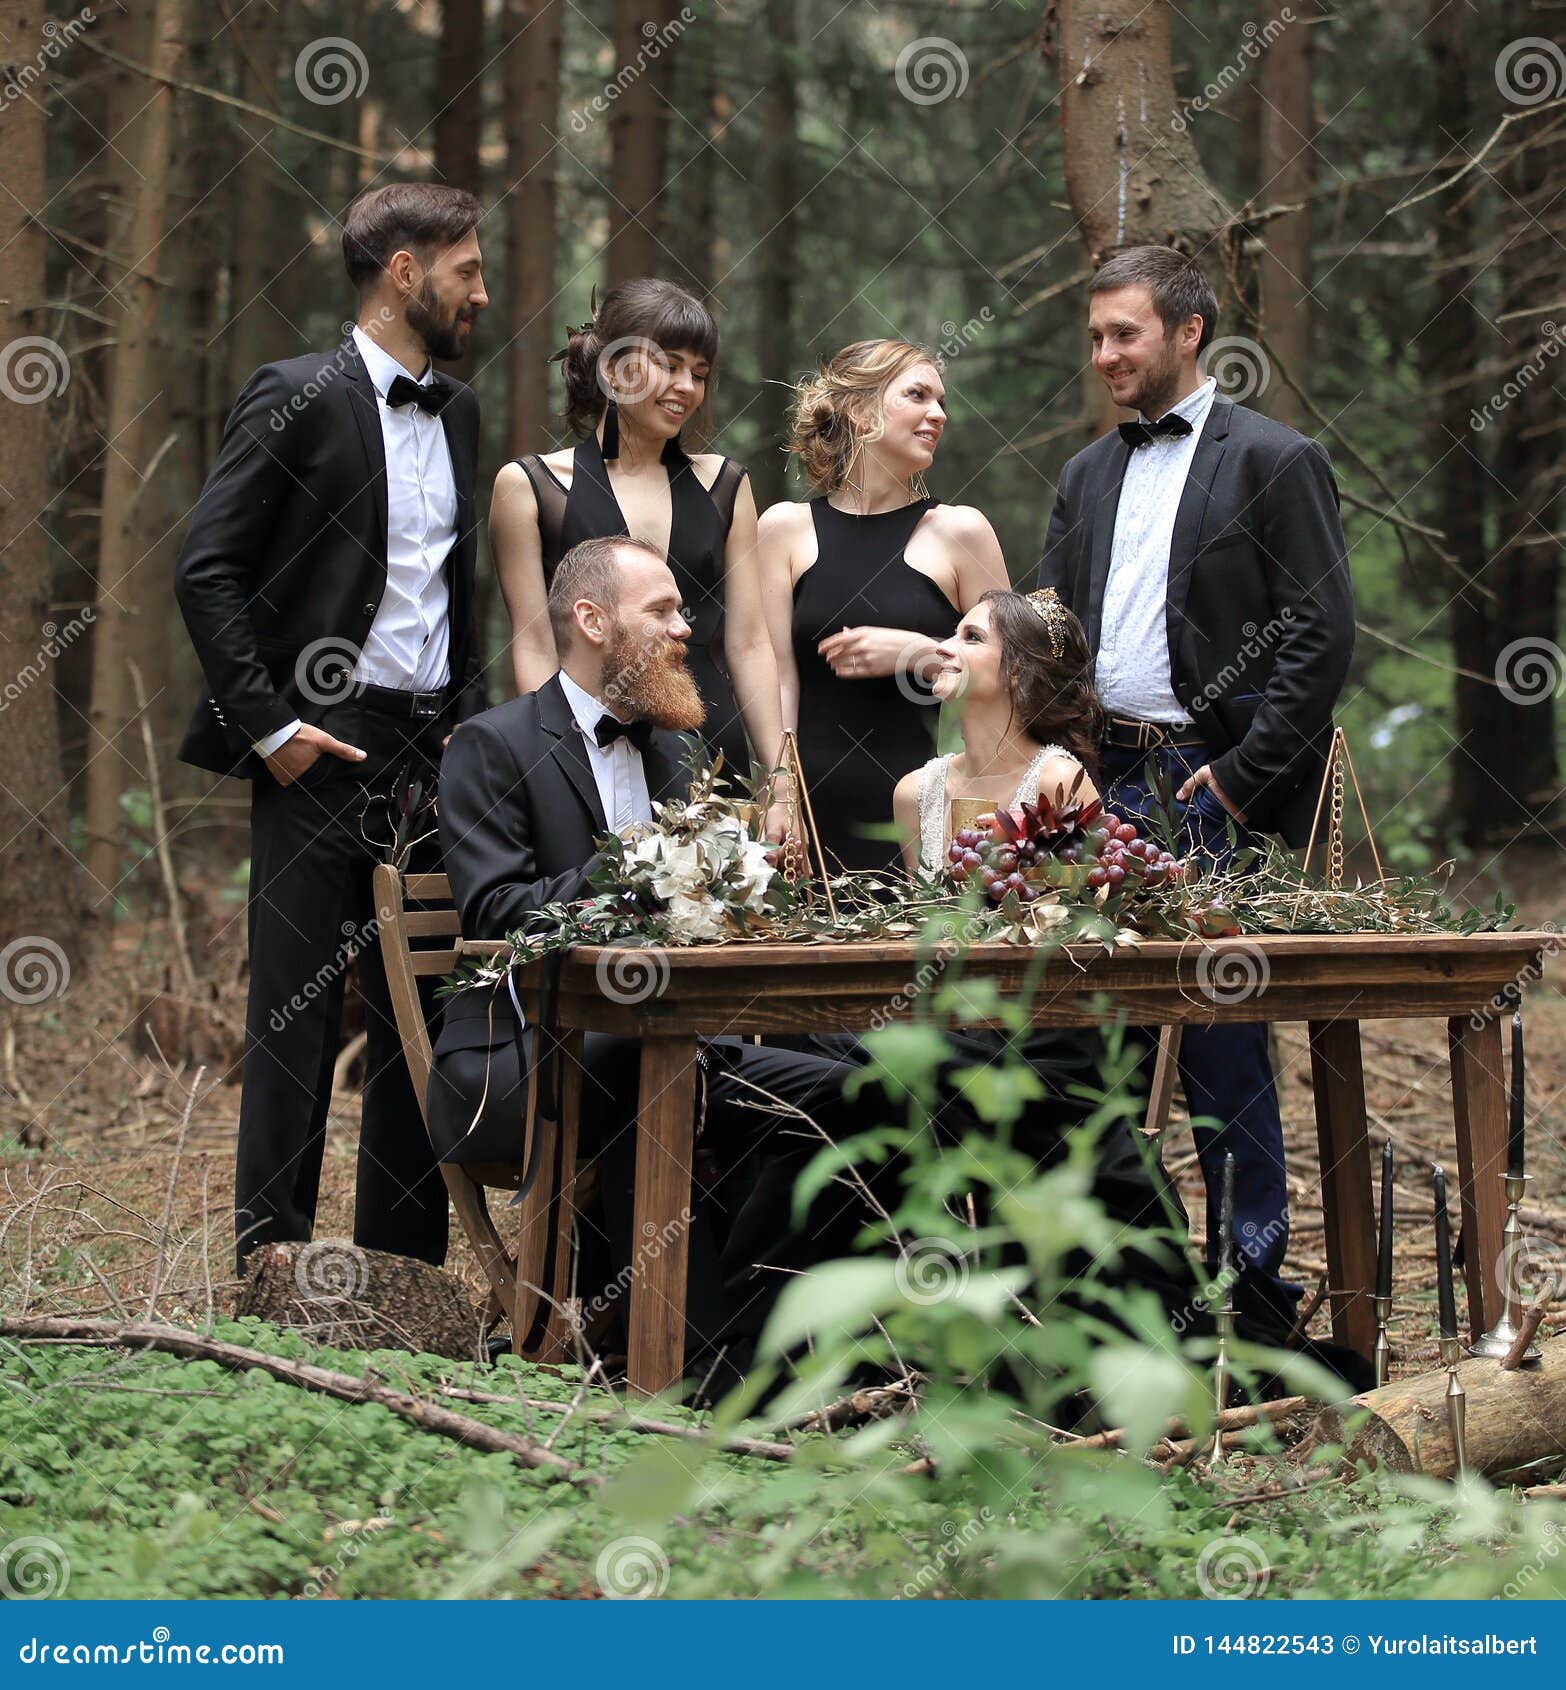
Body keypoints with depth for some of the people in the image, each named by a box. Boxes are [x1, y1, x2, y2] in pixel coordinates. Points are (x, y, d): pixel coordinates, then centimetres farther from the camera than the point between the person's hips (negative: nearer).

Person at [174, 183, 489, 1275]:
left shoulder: (458, 412, 15)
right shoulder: (297, 397, -7)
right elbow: (207, 571, -10)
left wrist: (468, 716, 10)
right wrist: (269, 725, -13)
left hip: (435, 753, 6)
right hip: (325, 750, -6)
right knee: (297, 1008, -2)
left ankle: (403, 1260, 15)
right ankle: (272, 1255, 5)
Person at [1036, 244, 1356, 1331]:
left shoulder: (1275, 460, -2)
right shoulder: (1089, 475, 17)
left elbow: (1323, 633, -8)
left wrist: (1239, 779, -12)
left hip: (1217, 791, -6)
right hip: (1106, 785, 6)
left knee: (1222, 1036, -5)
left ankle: (1252, 1279, 4)